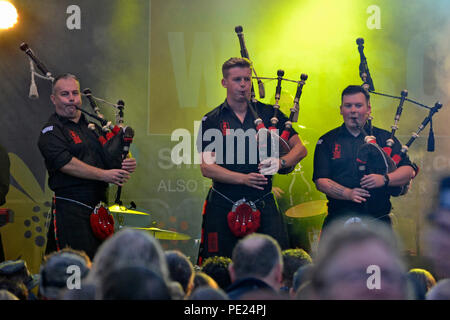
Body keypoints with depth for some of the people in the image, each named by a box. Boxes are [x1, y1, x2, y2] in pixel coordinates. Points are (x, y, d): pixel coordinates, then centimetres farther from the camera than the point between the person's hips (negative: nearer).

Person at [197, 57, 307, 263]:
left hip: (263, 205, 1)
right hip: (223, 207, -1)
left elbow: (300, 149, 8)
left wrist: (280, 162, -14)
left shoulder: (268, 114, 9)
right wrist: (244, 178, -18)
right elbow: (206, 167, -5)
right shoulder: (212, 121, 4)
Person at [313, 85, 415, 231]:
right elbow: (321, 181, 2)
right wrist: (348, 194, -15)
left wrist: (384, 179, -14)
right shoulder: (327, 141, 11)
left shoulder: (384, 138, 13)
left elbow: (408, 170, 5)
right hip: (339, 219, 0)